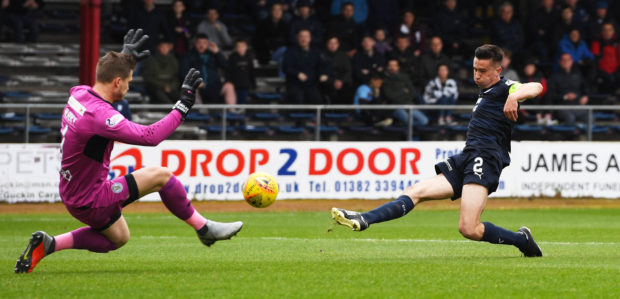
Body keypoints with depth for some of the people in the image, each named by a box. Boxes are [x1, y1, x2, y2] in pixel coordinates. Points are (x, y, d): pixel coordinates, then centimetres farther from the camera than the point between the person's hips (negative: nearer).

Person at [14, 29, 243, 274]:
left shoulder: (79, 93, -2)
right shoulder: (100, 115, -29)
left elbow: (102, 83, 26)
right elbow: (149, 136, -31)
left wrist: (124, 58, 32)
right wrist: (183, 105, -24)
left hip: (72, 193, 10)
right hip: (90, 202, -10)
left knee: (119, 237, 29)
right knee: (161, 175, -8)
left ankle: (47, 244, 19)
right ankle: (204, 228, 6)